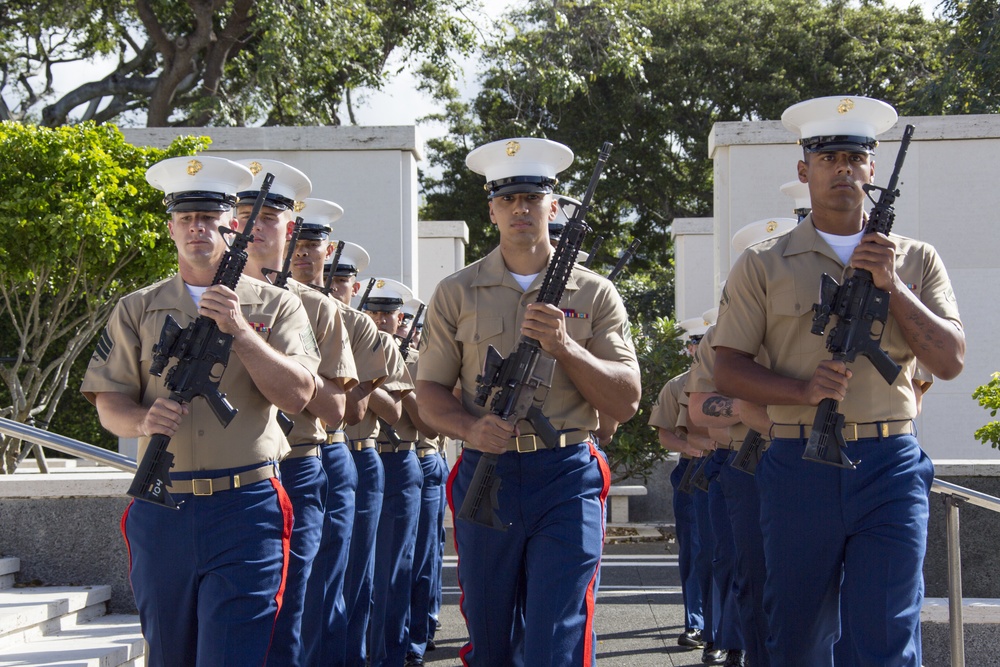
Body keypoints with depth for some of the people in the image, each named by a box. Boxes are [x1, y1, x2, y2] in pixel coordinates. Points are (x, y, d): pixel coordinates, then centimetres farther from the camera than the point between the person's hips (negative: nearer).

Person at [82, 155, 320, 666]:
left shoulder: (274, 307, 6)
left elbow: (297, 395, -5)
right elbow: (108, 402, 5)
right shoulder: (137, 311, 11)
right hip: (160, 512, 3)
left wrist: (239, 330, -15)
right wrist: (143, 421, -18)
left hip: (246, 509, -2)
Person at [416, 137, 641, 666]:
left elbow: (626, 403, 1)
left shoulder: (594, 295, 5)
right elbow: (430, 393, 7)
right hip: (485, 477, 1)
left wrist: (565, 347, -14)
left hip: (568, 479, -1)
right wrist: (469, 427, -15)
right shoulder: (456, 295, 7)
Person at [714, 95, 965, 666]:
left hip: (891, 469, 0)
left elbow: (951, 360, 2)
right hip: (799, 467, 0)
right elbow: (728, 368, 3)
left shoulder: (916, 260, 10)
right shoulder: (763, 266, 7)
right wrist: (803, 391, -15)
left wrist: (892, 287, -9)